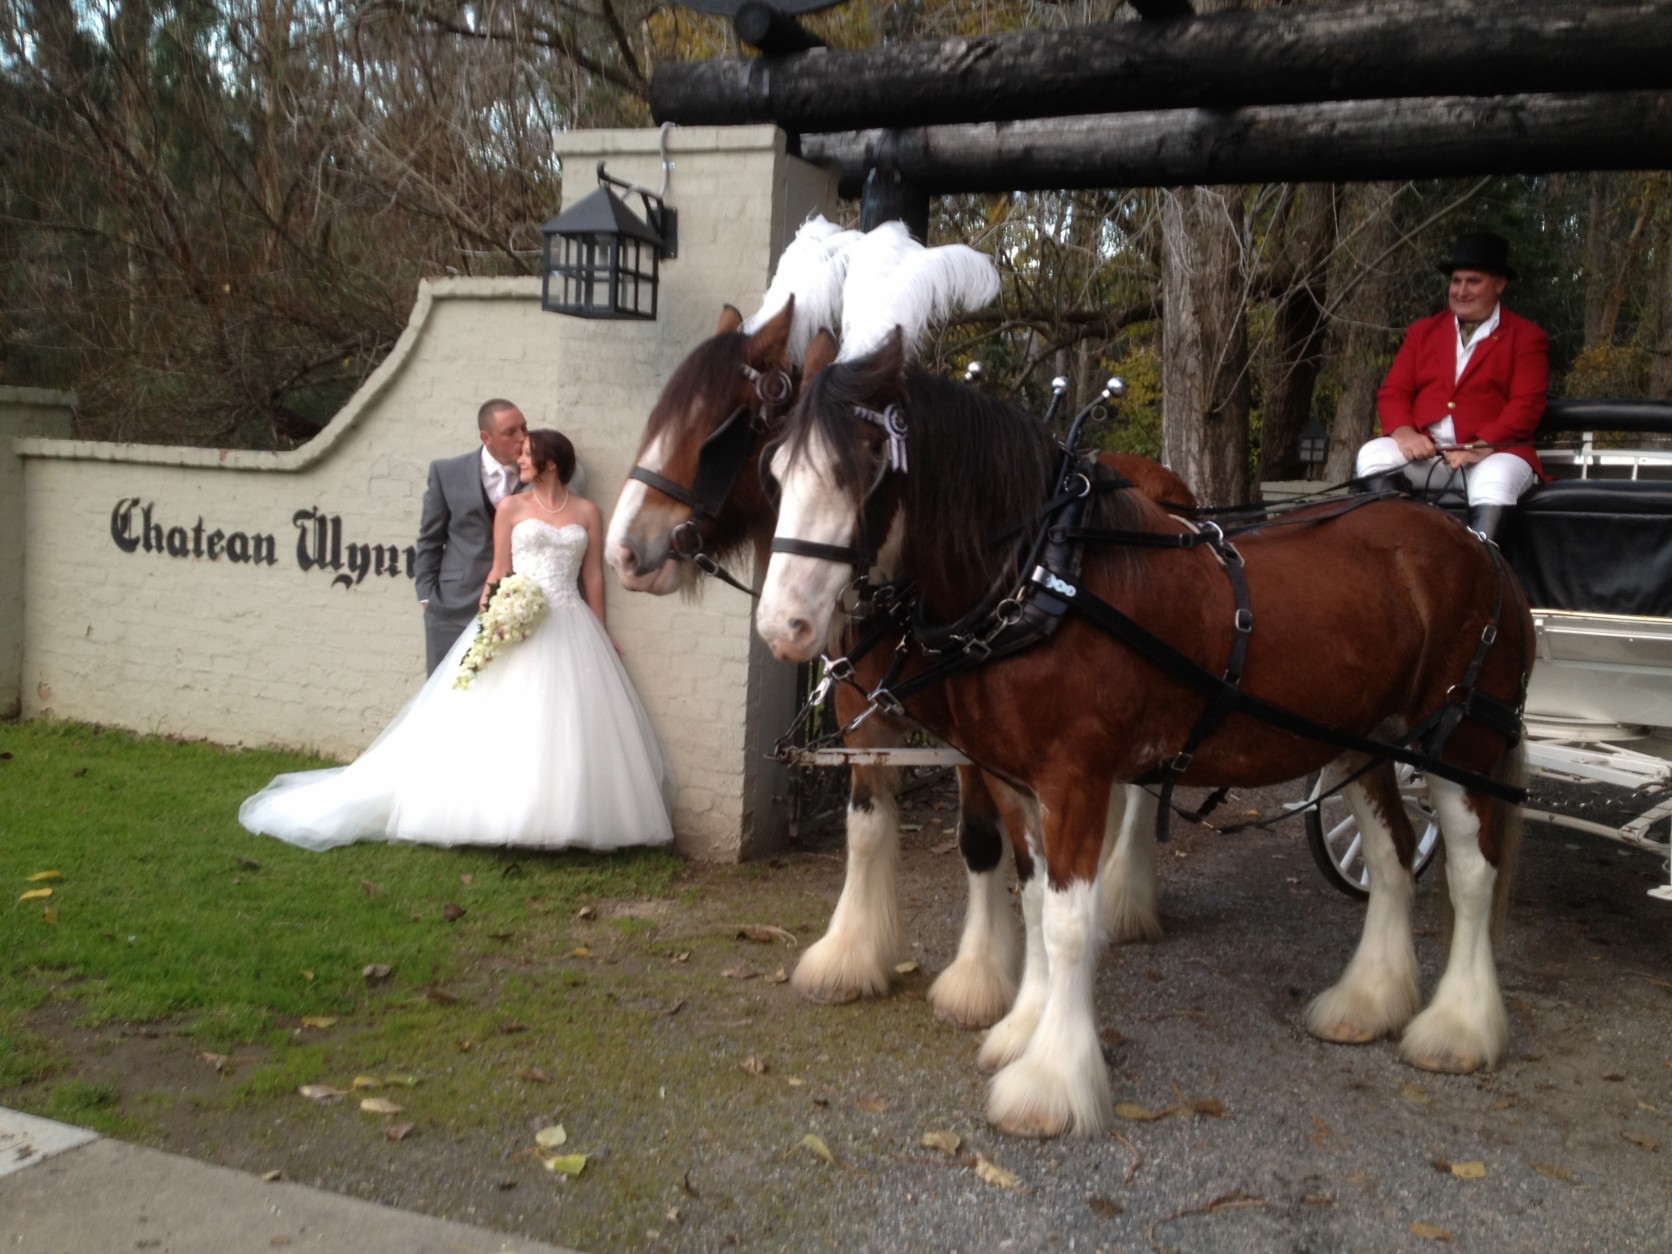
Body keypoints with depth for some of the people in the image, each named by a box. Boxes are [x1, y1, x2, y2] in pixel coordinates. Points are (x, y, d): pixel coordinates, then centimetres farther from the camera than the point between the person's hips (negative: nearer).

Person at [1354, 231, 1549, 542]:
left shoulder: (1527, 338, 10)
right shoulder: (1423, 331, 21)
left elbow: (1526, 406, -3)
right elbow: (1393, 392, 11)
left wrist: (1480, 447, -20)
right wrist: (1404, 432, -13)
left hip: (1494, 454, -3)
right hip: (1424, 451, 3)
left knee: (1495, 479, -36)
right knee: (1374, 454, -26)